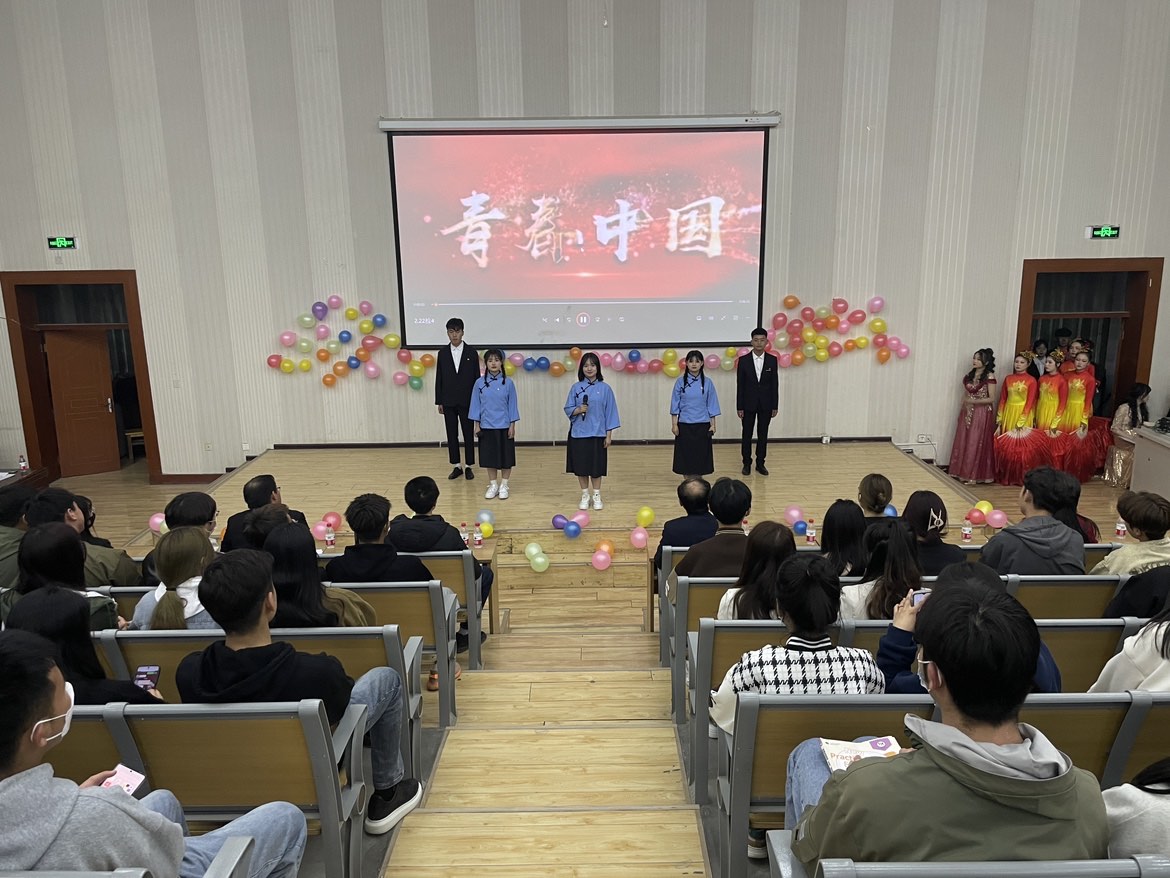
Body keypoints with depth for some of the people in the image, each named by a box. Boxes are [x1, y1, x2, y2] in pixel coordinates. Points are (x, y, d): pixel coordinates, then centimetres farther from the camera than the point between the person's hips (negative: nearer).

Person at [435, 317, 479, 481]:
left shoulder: (471, 352, -1)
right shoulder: (442, 352, 3)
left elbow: (476, 377, 0)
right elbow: (439, 378, 4)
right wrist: (439, 401, 2)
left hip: (467, 401, -2)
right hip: (448, 402, 2)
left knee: (468, 434, 5)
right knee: (452, 435, 7)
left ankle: (469, 467, 15)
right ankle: (456, 467, 17)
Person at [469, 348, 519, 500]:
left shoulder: (508, 383, -5)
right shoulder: (479, 383, -2)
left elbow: (512, 405, -2)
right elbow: (476, 404, 3)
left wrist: (512, 425, -4)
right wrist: (476, 425, 0)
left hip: (504, 426, -1)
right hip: (487, 427, 1)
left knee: (505, 457, 6)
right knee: (489, 457, 9)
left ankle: (503, 486, 20)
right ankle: (493, 485, 22)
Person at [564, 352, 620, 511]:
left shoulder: (604, 388, -2)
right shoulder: (576, 388, 0)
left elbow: (610, 412, -1)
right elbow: (567, 409, 2)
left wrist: (609, 434, -3)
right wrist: (578, 410, -19)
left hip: (598, 434, -1)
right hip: (579, 433, 1)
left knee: (596, 467, 7)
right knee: (581, 466, 8)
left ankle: (597, 496, 23)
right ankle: (584, 496, 23)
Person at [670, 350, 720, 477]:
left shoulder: (707, 382, 0)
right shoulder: (680, 381, -2)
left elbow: (712, 405, 4)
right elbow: (675, 404, 0)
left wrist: (713, 425, 1)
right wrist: (674, 424, -4)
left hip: (702, 425, 1)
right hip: (684, 424, 0)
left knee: (701, 454, 5)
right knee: (685, 454, 4)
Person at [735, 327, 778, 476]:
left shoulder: (772, 360, -1)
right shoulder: (743, 361, -5)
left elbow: (775, 384, 1)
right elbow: (740, 385, -3)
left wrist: (775, 406, -1)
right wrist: (739, 407, -6)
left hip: (766, 405, 1)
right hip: (748, 404, -1)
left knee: (763, 435, 8)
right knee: (747, 435, 6)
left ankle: (760, 463, 19)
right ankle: (747, 463, 18)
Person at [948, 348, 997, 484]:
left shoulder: (989, 376, -9)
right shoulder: (969, 375, 9)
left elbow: (991, 398, -12)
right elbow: (965, 396, 10)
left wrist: (973, 401, -19)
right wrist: (964, 411, -1)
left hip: (982, 414, -6)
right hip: (967, 413, 6)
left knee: (976, 444, -1)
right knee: (963, 442, 7)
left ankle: (974, 476, 7)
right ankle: (962, 472, 16)